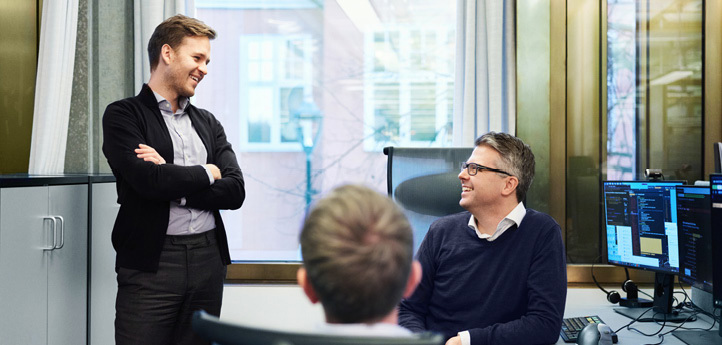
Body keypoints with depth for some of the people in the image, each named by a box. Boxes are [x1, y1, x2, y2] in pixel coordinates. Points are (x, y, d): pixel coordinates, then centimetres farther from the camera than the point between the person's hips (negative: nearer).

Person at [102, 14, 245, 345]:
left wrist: (172, 179, -9)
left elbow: (235, 191, 3)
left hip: (209, 259, 5)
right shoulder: (123, 115, 0)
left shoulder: (208, 123, 15)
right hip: (151, 263, -5)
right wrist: (207, 174, -2)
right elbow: (148, 180, -16)